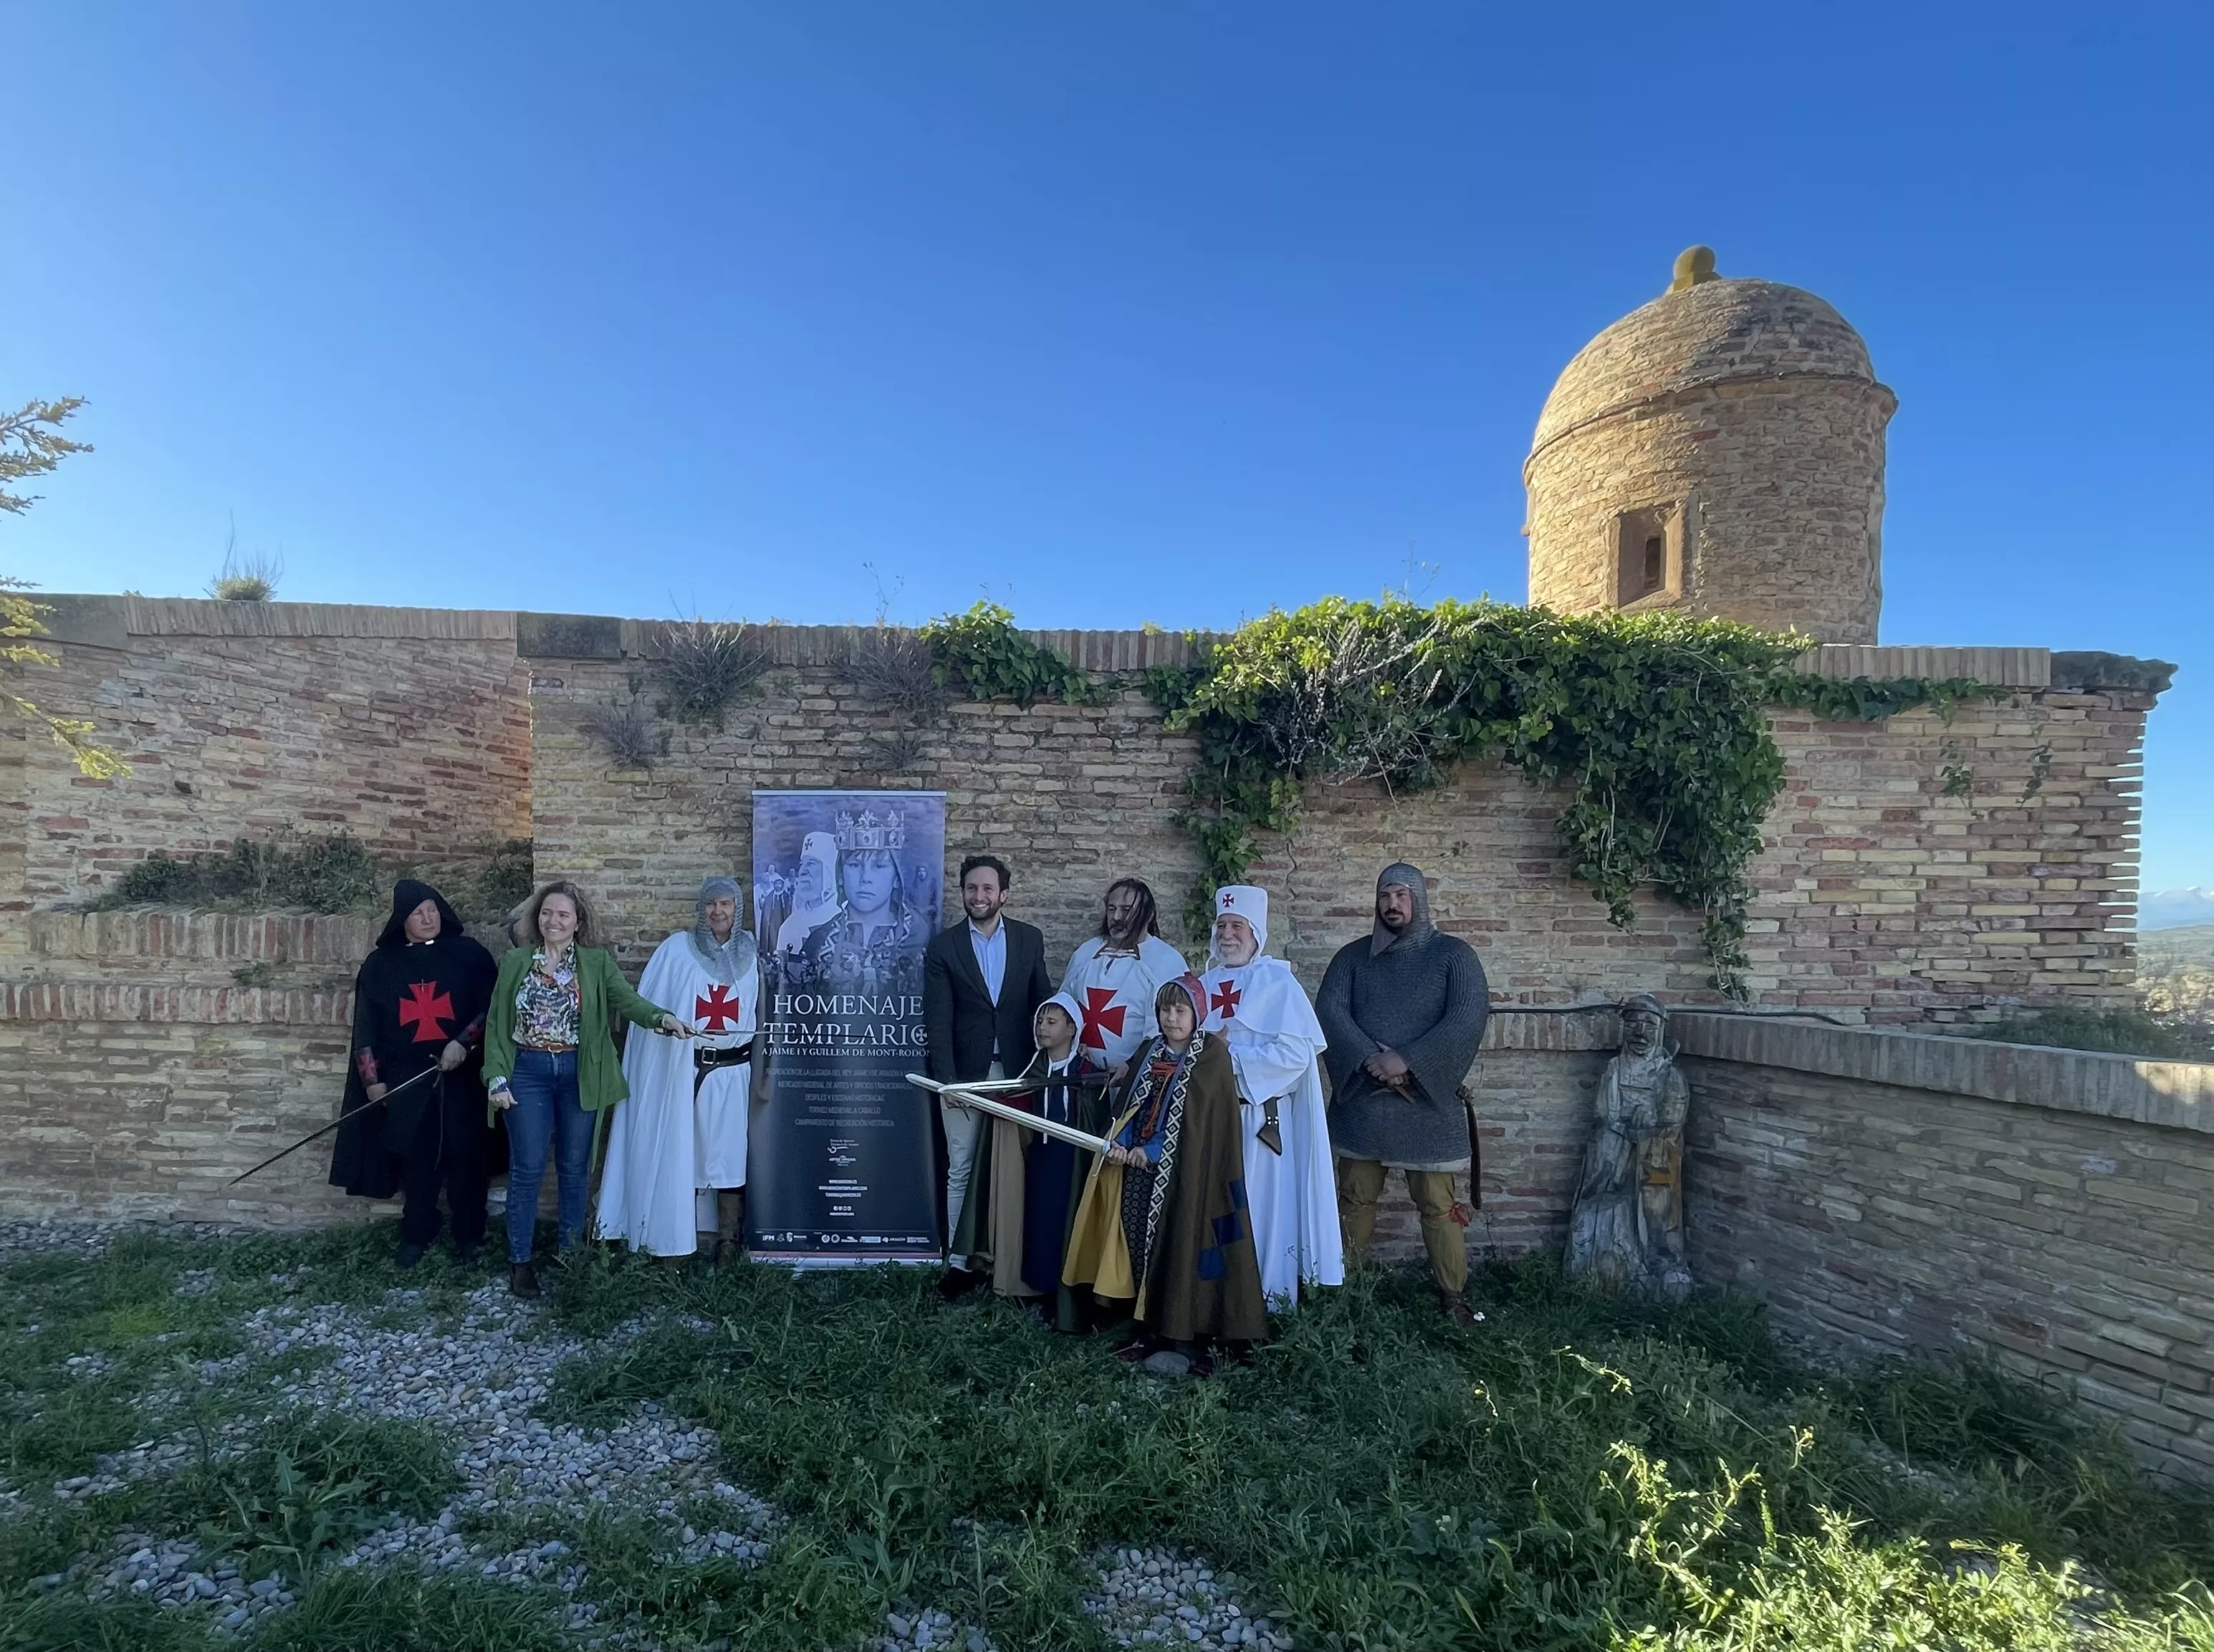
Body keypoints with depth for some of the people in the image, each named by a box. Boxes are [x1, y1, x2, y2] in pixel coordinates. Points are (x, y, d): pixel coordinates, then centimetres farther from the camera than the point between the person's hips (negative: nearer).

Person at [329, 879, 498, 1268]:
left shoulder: (468, 954, 0)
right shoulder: (380, 964, 6)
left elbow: (492, 1006, -2)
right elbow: (366, 1027, 8)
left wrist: (464, 1042, -16)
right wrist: (372, 1079, 3)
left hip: (461, 1074, -1)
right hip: (407, 1078, 2)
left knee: (464, 1155, 1)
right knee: (416, 1157, 6)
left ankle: (469, 1235, 14)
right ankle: (416, 1236, 21)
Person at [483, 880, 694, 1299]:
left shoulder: (597, 962, 0)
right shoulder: (515, 962, 3)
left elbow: (628, 1001, -13)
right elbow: (496, 1024, 4)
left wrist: (663, 1017, -33)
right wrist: (497, 1078, -4)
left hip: (579, 1074, 0)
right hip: (528, 1073, 0)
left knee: (574, 1167, 10)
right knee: (527, 1167, 3)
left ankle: (569, 1251, 25)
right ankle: (520, 1259, 16)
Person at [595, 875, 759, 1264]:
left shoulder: (749, 957, 8)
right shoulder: (677, 949, 0)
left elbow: (758, 1017, 14)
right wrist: (665, 1022, -17)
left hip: (730, 1072, 2)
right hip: (680, 1069, -2)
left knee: (727, 1154, 2)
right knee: (677, 1152, 2)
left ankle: (728, 1241, 12)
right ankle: (675, 1240, 14)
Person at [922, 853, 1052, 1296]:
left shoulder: (1029, 940, 5)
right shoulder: (943, 946, 0)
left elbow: (1042, 1003, 9)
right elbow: (937, 1020, -4)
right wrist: (947, 1081, -12)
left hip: (1016, 1072, 1)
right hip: (965, 1073, -1)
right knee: (962, 1169, 5)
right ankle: (959, 1261, 14)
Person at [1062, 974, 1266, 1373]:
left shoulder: (1212, 1056, -4)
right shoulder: (1149, 1053, 13)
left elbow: (1200, 1117, -11)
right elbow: (1128, 1104, 13)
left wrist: (1153, 1150, -15)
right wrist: (1120, 1142, -7)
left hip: (1185, 1174, -5)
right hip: (1139, 1172, 5)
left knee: (1182, 1248, -5)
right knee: (1140, 1247, 4)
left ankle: (1192, 1336, 7)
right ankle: (1150, 1330, 17)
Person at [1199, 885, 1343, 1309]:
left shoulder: (1278, 982, -6)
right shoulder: (1205, 984, 12)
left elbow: (1296, 1052, -16)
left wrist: (1230, 1053, -16)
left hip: (1260, 1117, -5)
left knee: (1260, 1207, 0)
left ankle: (1269, 1303, 13)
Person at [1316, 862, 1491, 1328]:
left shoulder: (1453, 955, 3)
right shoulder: (1353, 956, 10)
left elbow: (1468, 1016, -10)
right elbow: (1329, 1009, -1)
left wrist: (1408, 1061, -17)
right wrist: (1369, 1059, -16)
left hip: (1428, 1099, -2)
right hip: (1360, 1098, 3)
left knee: (1439, 1205, 1)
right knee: (1354, 1198, 9)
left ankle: (1453, 1297, 12)